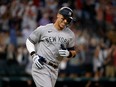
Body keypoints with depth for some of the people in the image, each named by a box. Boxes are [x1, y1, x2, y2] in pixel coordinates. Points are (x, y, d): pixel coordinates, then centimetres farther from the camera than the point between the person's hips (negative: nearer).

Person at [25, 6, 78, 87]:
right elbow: (29, 41, 6)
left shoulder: (70, 34, 9)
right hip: (40, 67, -5)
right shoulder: (43, 29, -2)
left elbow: (73, 52, 15)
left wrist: (68, 53, -9)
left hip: (54, 70, 5)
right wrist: (34, 55, -9)